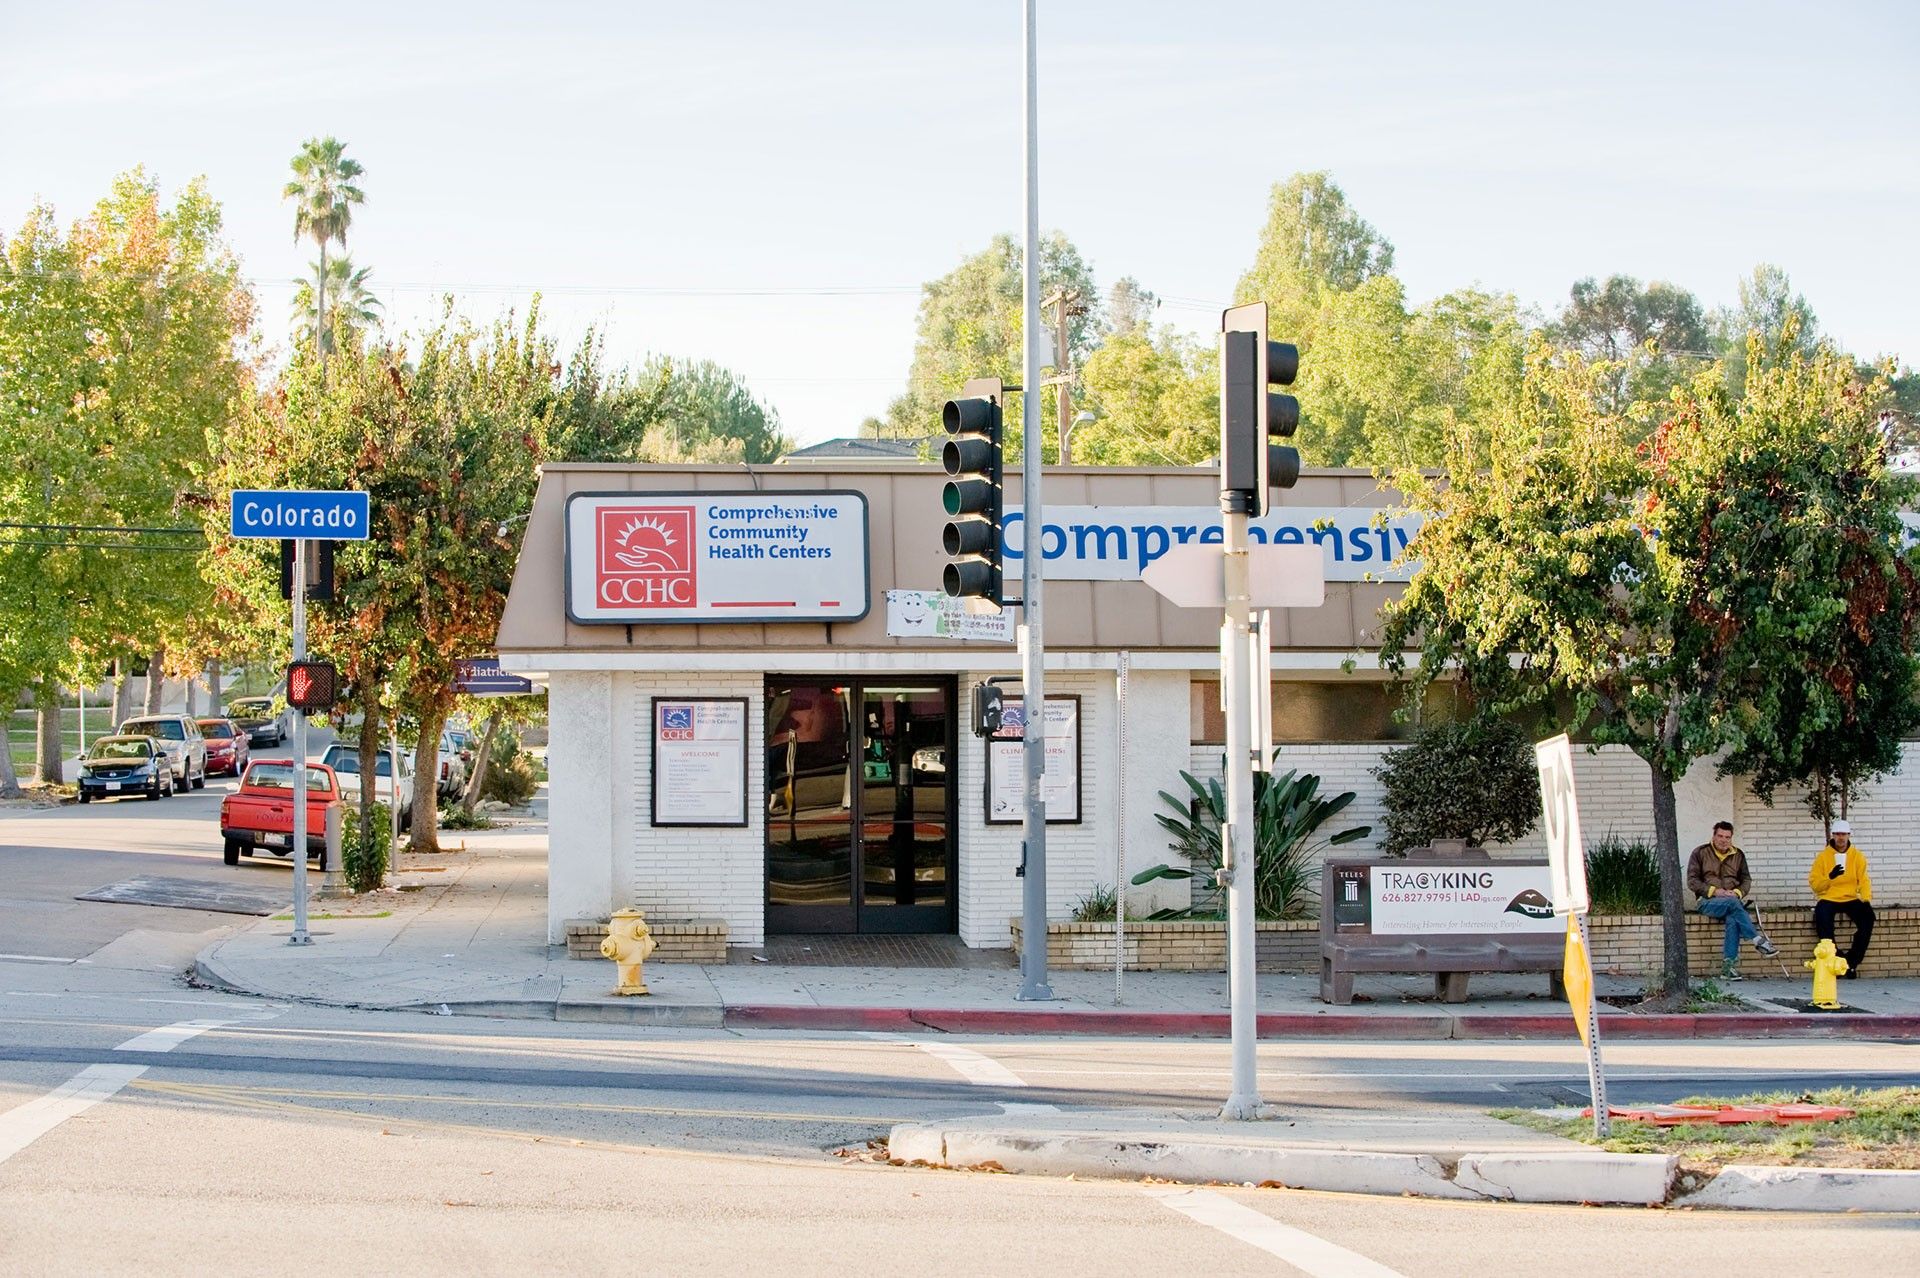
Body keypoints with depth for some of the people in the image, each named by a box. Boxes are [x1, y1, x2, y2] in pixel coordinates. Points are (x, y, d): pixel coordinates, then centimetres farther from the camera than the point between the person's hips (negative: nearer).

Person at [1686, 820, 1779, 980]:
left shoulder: (1738, 855, 16)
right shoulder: (1700, 853, 7)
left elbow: (1747, 880, 17)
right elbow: (1692, 880, 1)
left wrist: (1737, 893, -5)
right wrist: (1714, 891, -12)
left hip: (1733, 900, 2)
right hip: (1708, 902, -2)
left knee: (1733, 919, -34)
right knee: (1732, 903, -36)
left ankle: (1728, 967, -36)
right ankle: (1759, 941, -38)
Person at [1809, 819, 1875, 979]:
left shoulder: (1857, 856, 6)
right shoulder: (1823, 856, 1)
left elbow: (1863, 880, 0)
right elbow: (1814, 884, -1)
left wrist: (1866, 899, -18)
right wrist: (1830, 877, -21)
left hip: (1851, 899, 2)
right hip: (1828, 899, -2)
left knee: (1868, 917, -25)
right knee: (1822, 918, -34)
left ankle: (1851, 962, -17)